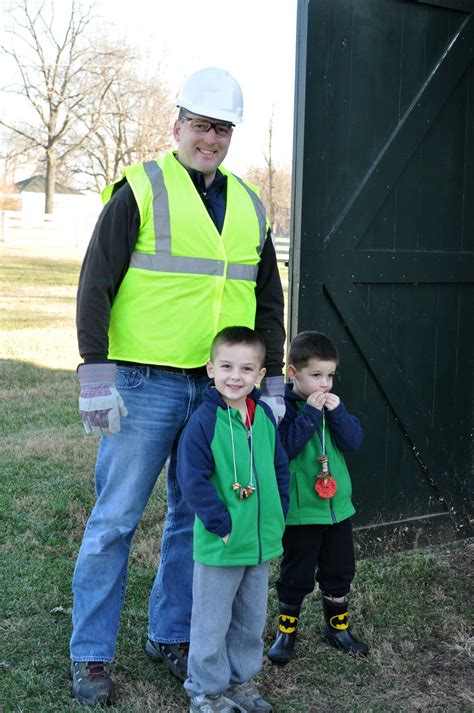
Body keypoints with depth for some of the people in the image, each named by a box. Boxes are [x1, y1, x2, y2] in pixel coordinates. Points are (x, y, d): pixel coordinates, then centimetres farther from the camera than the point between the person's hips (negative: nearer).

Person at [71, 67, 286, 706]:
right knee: (115, 520, 1)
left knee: (195, 517, 13)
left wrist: (273, 382, 11)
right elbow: (96, 286, -8)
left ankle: (171, 635, 29)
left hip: (219, 389, 5)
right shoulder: (141, 190, -4)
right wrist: (96, 378, -15)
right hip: (145, 384, -5)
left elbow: (268, 301, 19)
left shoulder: (250, 207, 13)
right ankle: (91, 655, 14)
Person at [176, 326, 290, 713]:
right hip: (219, 545, -6)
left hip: (262, 541, 6)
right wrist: (223, 525, -19)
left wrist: (277, 518, 6)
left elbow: (280, 469, 12)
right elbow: (193, 481, -19)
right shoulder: (204, 421, -17)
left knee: (252, 620, 19)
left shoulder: (264, 416, 2)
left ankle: (242, 680, 37)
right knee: (212, 623, 8)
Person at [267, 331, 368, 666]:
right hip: (300, 509, -6)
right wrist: (310, 412, -27)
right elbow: (287, 447, -26)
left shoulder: (332, 404, 5)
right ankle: (287, 630, 22)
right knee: (297, 575, 5)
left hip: (338, 505, 6)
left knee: (340, 571, 17)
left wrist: (337, 412, -17)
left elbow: (354, 442, -3)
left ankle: (338, 627, 34)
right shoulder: (283, 406, -13)